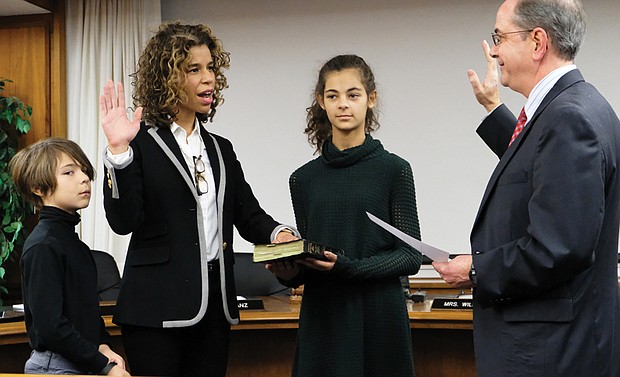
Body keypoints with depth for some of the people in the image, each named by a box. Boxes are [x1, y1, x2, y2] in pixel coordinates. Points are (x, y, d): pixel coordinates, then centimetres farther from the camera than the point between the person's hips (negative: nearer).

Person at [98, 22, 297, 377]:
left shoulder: (221, 149, 14)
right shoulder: (141, 143, -4)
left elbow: (249, 214, 10)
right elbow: (123, 221, -13)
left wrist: (278, 233, -11)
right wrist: (119, 151, -22)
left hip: (215, 306, 6)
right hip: (158, 307, -5)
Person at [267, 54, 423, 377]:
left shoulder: (394, 170, -2)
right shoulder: (304, 178, 8)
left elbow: (410, 256, -5)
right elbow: (307, 262, 13)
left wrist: (348, 267, -18)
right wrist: (290, 273, -9)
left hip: (377, 318, -3)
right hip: (321, 319, 3)